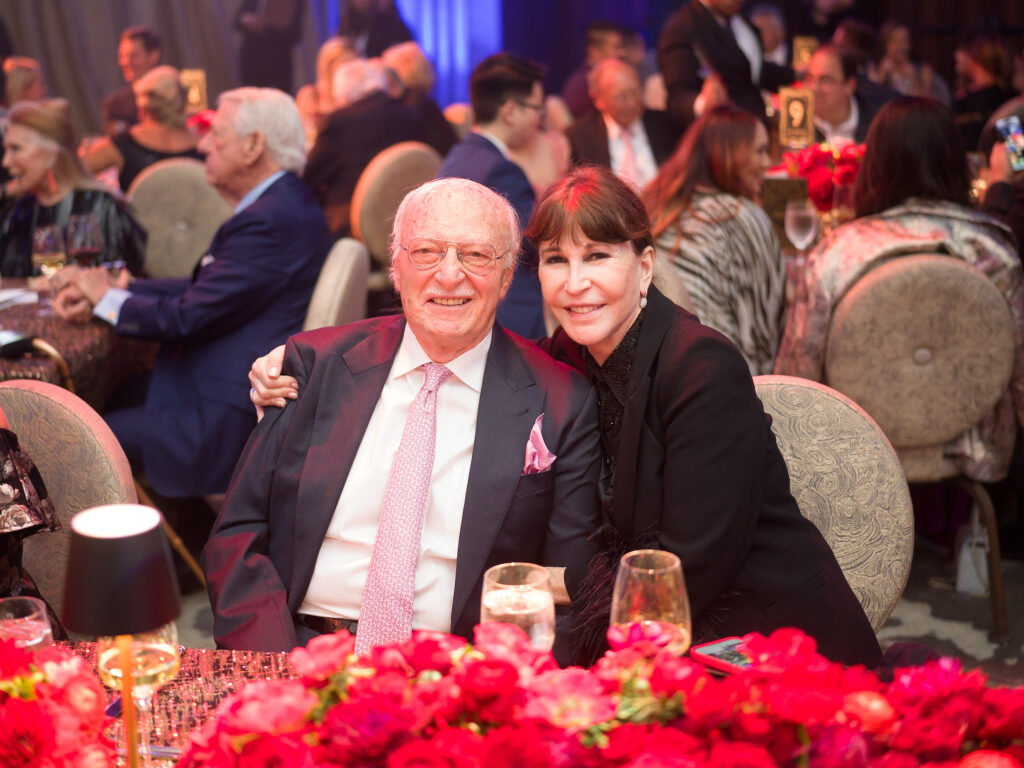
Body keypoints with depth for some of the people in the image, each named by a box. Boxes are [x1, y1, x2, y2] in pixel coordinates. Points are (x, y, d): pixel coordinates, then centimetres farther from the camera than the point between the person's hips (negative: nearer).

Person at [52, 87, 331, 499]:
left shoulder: (270, 222, -23)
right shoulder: (284, 204, 10)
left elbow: (187, 318, -20)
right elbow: (203, 289, 13)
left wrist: (108, 299, -2)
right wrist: (108, 291, 6)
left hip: (226, 423, -10)